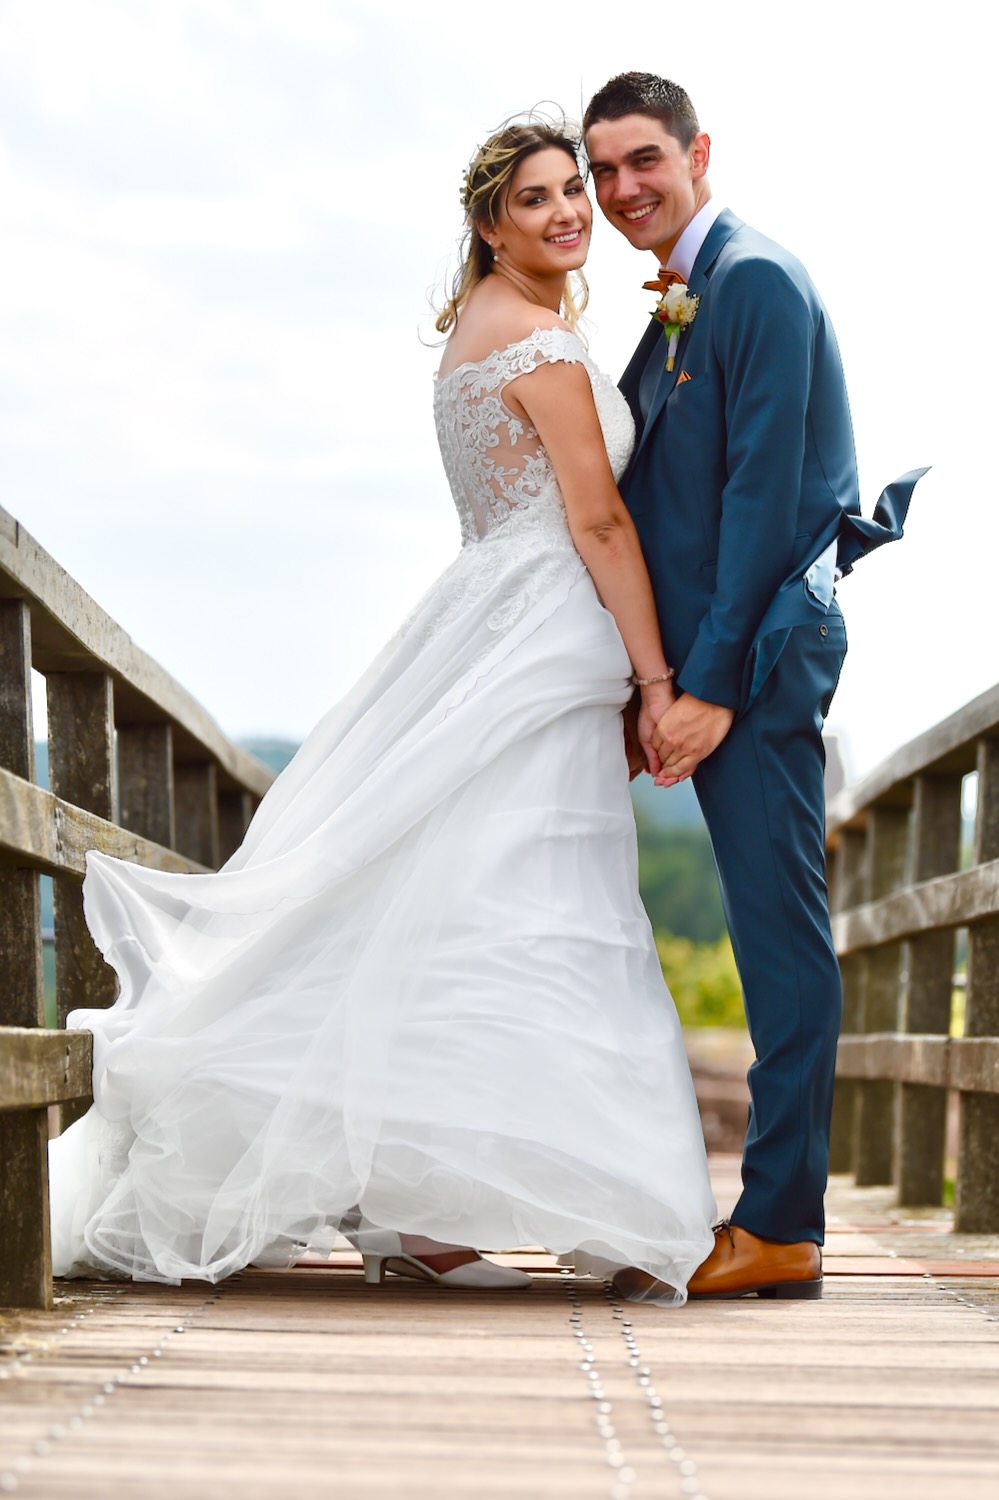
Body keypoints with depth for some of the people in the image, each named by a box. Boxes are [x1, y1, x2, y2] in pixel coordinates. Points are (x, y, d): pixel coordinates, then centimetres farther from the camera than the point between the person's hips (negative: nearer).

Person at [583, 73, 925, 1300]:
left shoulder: (755, 279, -10)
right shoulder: (679, 307, 20)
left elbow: (762, 492, -16)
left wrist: (712, 684, -18)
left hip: (757, 651, -10)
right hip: (710, 660, 10)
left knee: (778, 929, -8)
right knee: (771, 928, 11)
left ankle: (778, 1227, -5)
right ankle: (778, 1221, 16)